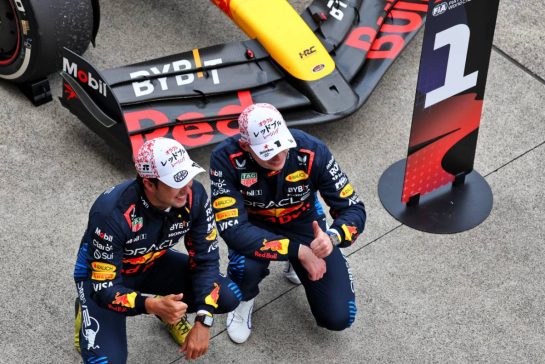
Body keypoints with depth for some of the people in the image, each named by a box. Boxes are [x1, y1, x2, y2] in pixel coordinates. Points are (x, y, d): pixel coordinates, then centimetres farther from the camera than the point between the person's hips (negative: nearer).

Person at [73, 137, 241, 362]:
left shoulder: (194, 196, -25)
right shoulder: (112, 213, -37)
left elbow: (206, 259, -14)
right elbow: (105, 288, -32)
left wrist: (203, 321, -24)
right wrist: (152, 305, -51)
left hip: (154, 264, 4)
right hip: (102, 276, -4)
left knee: (229, 297, -15)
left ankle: (172, 311, 16)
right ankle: (87, 313, 11)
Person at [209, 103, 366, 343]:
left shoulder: (312, 152, -28)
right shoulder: (226, 158, -31)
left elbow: (353, 209, -19)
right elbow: (232, 229, -34)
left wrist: (332, 237, -42)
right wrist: (299, 251, -39)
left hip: (304, 223, 2)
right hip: (255, 226, -1)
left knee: (338, 318, -5)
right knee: (247, 265, -38)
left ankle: (295, 268, 26)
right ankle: (243, 298, 2)